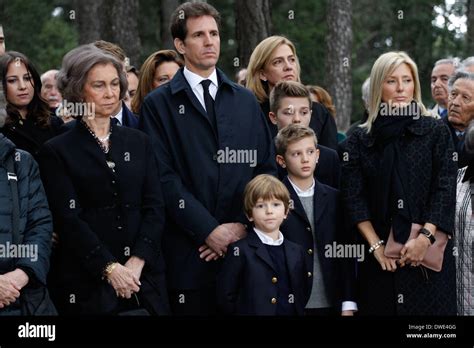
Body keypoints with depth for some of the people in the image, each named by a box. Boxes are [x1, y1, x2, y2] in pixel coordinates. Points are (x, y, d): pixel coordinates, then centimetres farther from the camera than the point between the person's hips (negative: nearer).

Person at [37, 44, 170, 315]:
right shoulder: (57, 151, 1)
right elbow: (68, 218, -6)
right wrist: (109, 268, -15)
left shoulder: (138, 142, 11)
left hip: (144, 276, 3)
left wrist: (137, 262, -9)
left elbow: (155, 206, 5)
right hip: (89, 283, -3)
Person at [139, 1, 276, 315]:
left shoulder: (246, 101, 14)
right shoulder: (159, 104, 2)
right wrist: (210, 230, -12)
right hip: (188, 252, -3)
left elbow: (267, 168, 10)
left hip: (245, 245, 3)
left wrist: (243, 225, -4)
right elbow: (164, 177, -6)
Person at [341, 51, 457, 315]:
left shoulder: (437, 132, 3)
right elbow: (353, 197, 2)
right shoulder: (361, 139, 8)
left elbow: (446, 189, -3)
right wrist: (376, 245, -8)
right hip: (379, 258, 2)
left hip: (429, 255, -2)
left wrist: (426, 237, -14)